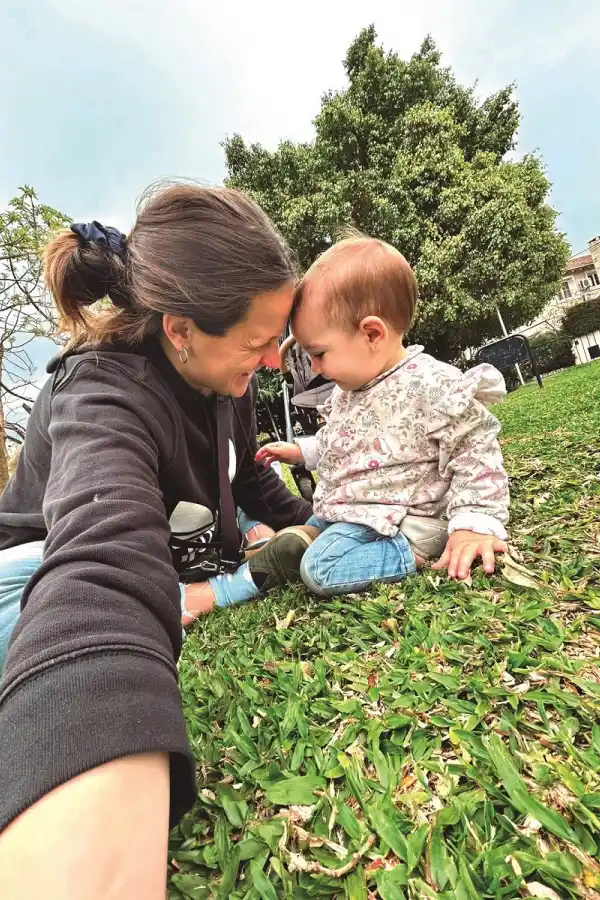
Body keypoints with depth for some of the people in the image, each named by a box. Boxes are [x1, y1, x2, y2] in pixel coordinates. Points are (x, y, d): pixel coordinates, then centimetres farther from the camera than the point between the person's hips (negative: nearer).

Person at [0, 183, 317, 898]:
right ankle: (238, 584, -13)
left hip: (177, 547, 7)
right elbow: (107, 561, -58)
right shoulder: (105, 397, -36)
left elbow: (249, 476, 4)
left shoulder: (222, 378, -12)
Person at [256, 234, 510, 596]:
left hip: (396, 523, -9)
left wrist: (475, 524, -22)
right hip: (343, 513, 9)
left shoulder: (431, 386, -21)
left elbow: (476, 452, -17)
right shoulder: (349, 388, 7)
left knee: (322, 568, -27)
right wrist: (299, 450, 18)